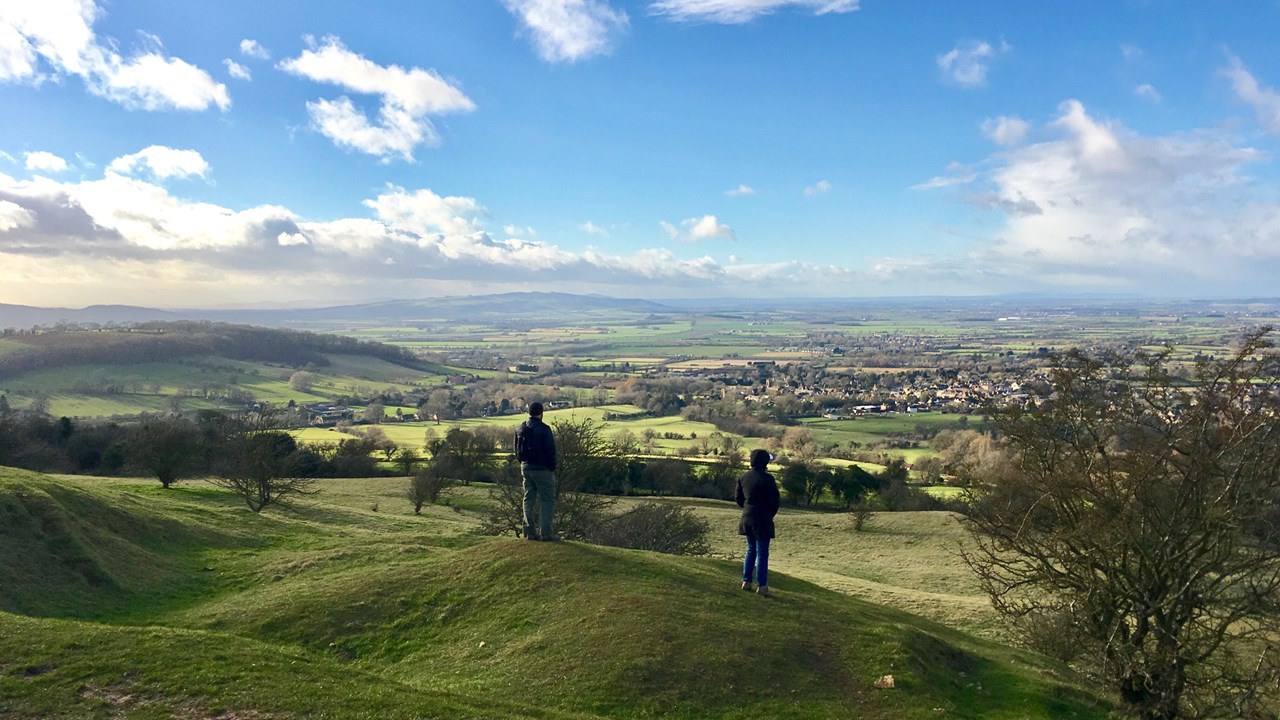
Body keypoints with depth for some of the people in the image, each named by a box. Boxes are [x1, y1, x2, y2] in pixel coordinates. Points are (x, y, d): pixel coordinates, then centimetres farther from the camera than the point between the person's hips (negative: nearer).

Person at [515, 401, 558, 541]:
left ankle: (529, 531, 14)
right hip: (542, 469, -7)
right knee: (547, 500, 1)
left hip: (525, 468, 7)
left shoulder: (520, 428, 6)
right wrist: (552, 467, -2)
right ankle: (545, 532, -2)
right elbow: (550, 451, -14)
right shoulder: (543, 429, -16)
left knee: (529, 499, 13)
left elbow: (517, 450, 13)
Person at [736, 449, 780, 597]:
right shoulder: (767, 479, -16)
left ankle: (746, 581, 20)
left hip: (747, 519, 6)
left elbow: (739, 499, 11)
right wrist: (770, 514, 5)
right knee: (762, 553, 0)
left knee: (751, 550, 18)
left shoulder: (743, 477, 4)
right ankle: (762, 586, 4)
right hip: (762, 520, -6)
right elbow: (775, 501, -12)